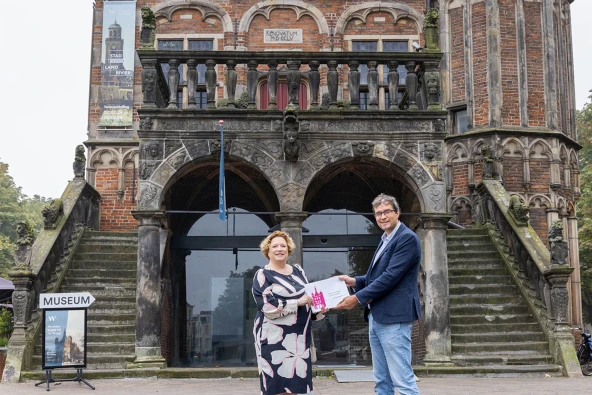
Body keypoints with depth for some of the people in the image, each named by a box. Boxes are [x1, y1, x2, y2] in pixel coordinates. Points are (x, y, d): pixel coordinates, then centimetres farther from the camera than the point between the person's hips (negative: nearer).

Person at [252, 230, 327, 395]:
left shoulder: (298, 271, 14)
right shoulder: (262, 275, -3)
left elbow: (309, 296, 21)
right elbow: (267, 306, -16)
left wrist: (319, 309, 1)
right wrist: (297, 302, -19)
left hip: (299, 336, 5)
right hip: (275, 338, -5)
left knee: (295, 381, 5)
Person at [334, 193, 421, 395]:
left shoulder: (407, 238, -11)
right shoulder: (386, 239, 18)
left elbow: (390, 276, -19)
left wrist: (358, 298, -16)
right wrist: (355, 281, 9)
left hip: (394, 317, -10)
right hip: (376, 317, 10)